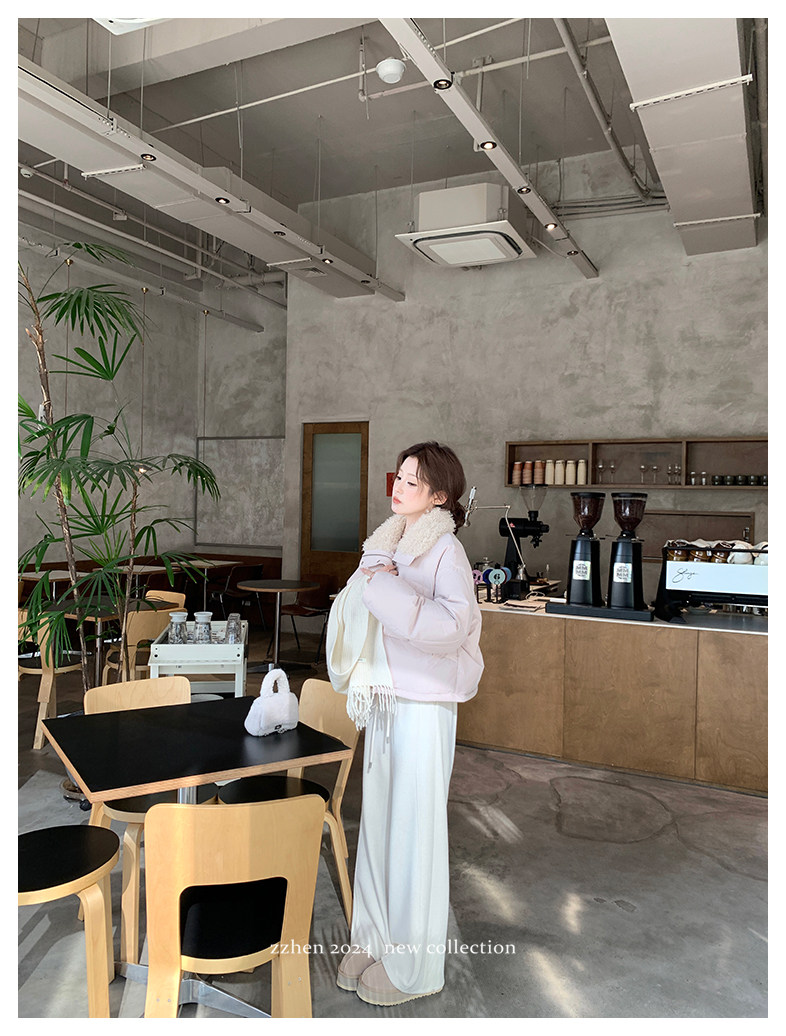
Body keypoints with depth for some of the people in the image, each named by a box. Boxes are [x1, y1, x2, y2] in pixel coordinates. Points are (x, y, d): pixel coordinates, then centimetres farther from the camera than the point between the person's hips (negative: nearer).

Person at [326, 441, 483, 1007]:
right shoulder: (390, 542, 9)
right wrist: (369, 585, 0)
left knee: (414, 826, 4)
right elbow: (360, 614, 21)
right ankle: (377, 937, 35)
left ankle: (414, 964, 23)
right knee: (379, 819, 16)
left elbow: (451, 624, -29)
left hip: (424, 703, -8)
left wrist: (386, 586, -26)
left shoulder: (445, 551, -14)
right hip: (384, 697, 8)